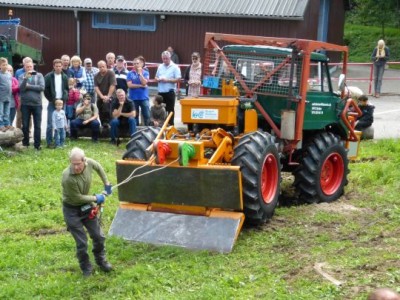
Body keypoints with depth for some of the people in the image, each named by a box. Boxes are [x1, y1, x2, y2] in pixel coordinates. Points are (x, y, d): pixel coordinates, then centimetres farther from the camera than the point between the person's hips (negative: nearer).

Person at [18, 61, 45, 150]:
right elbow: (21, 88, -10)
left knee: (37, 125, 2)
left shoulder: (39, 75, 3)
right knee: (25, 125, 7)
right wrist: (26, 78, -20)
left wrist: (29, 86, -8)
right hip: (25, 104, 0)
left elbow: (42, 87, -9)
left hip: (37, 104, 0)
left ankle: (37, 144, 8)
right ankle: (25, 144, 18)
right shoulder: (21, 77, 4)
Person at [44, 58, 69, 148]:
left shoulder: (65, 77, 9)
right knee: (50, 124, -4)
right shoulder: (48, 76, -3)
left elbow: (67, 89, 14)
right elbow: (45, 90, -4)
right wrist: (51, 99, -7)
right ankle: (49, 142, 1)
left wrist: (65, 99, 1)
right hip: (52, 103, -3)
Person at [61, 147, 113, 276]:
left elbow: (98, 167, 7)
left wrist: (106, 183, 12)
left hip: (86, 205, 6)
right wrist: (96, 199, -12)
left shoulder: (89, 163, -20)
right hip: (72, 210, -6)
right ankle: (86, 268, 22)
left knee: (99, 236, 13)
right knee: (81, 242, -2)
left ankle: (101, 261, 38)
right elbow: (77, 198, -22)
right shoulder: (68, 178, -35)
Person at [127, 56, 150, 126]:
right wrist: (141, 86, -10)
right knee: (134, 116, 8)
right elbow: (129, 85, -8)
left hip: (144, 97, -1)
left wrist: (140, 73, -10)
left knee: (147, 116, -4)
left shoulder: (146, 73, 2)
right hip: (133, 98, 1)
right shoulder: (130, 73, 3)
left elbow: (144, 83, -13)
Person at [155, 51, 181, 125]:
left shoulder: (175, 67, -6)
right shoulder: (160, 67, 11)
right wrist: (158, 79, -6)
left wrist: (167, 80, -17)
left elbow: (178, 79, -11)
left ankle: (171, 125, 8)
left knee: (170, 110, 1)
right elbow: (156, 78, 18)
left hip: (170, 92, -5)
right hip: (161, 92, 5)